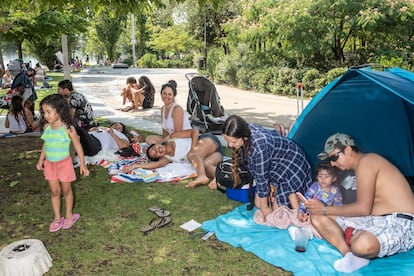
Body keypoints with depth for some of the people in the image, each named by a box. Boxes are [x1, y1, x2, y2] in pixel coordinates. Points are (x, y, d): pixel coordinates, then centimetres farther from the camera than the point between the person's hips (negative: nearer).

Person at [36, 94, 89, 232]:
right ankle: (57, 218, 27)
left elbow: (77, 146, -10)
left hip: (64, 163, -4)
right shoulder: (47, 127, -3)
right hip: (50, 164, 4)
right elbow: (46, 144, 12)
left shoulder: (68, 128, -17)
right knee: (54, 191, 13)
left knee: (66, 190, 12)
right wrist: (41, 160, 16)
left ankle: (69, 215, 30)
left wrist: (82, 164, -8)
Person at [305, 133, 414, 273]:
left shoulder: (365, 162, -14)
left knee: (362, 245, -42)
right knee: (317, 217, -2)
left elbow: (363, 208, -19)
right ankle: (349, 254, -20)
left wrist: (325, 209, -10)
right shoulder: (363, 164, 16)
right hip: (375, 221, 9)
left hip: (400, 224, -9)